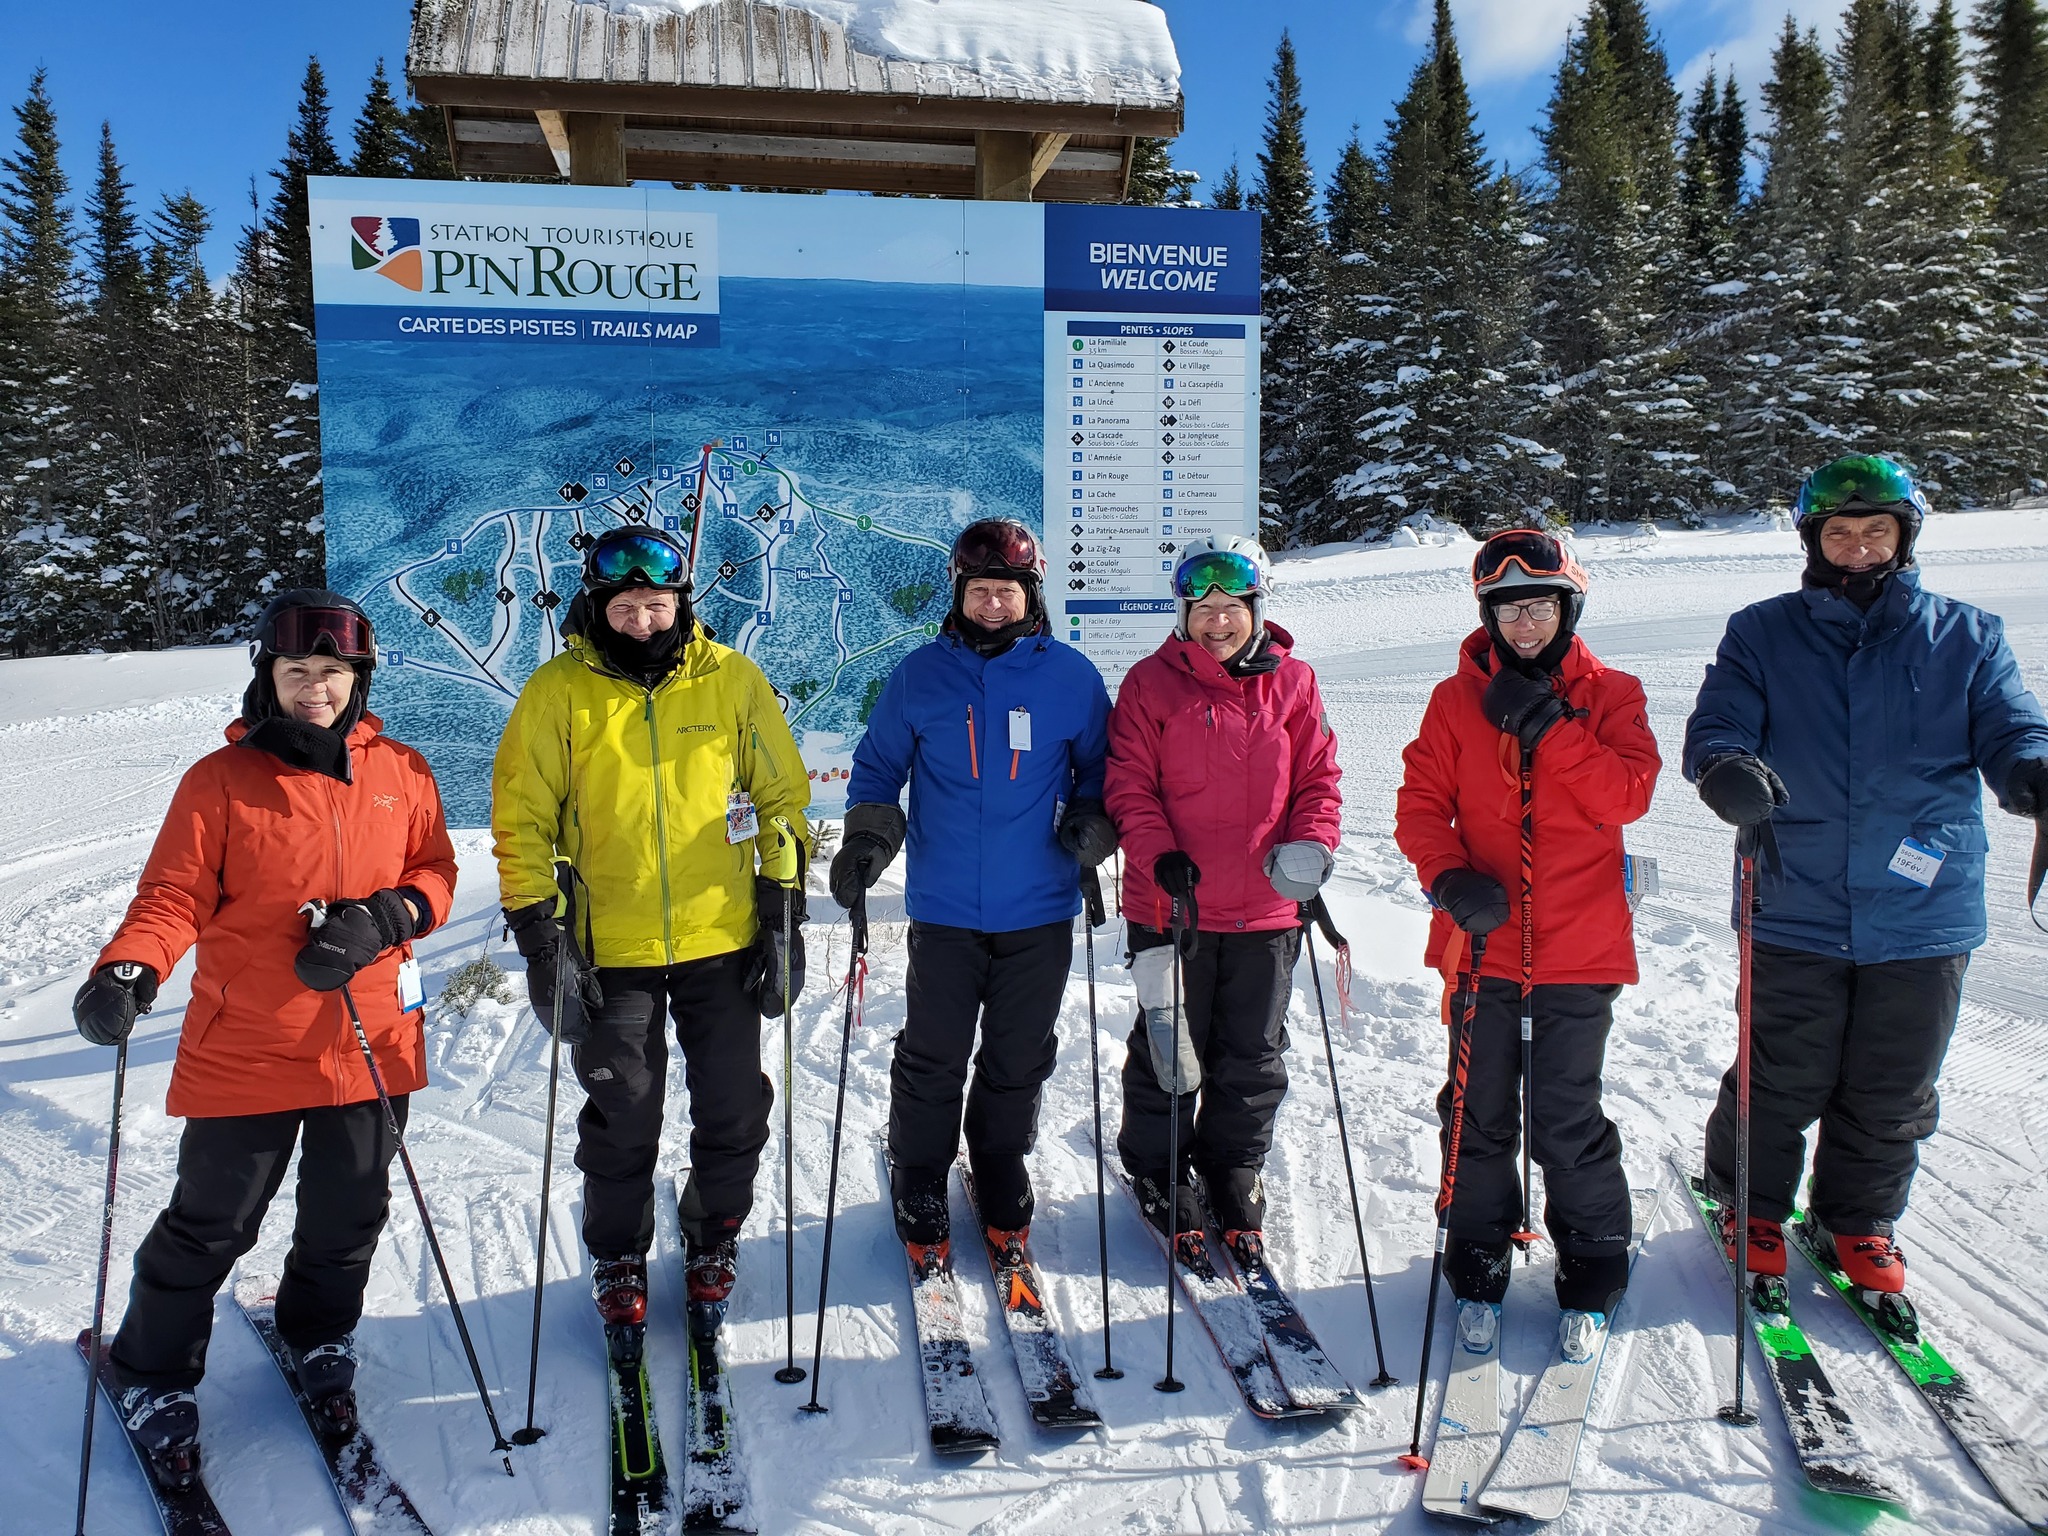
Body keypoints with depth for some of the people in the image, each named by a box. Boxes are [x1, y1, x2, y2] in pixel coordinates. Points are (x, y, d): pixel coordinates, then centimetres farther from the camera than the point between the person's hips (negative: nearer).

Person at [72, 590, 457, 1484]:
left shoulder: (401, 774, 3)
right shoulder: (221, 781, -5)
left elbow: (435, 874, 7)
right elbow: (175, 895, -8)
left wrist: (382, 919, -13)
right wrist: (126, 972, -26)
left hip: (368, 1044, 3)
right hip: (244, 1049, -2)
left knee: (347, 1217, 16)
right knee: (210, 1226, 9)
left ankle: (319, 1339, 43)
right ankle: (154, 1377, 33)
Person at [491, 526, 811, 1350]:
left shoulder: (731, 680, -1)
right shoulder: (557, 692, -3)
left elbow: (782, 797, 5)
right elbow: (521, 821, 0)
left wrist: (786, 914, 1)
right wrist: (540, 939, -6)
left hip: (725, 940, 1)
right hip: (610, 949, -1)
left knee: (733, 1111, 9)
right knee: (621, 1120, 7)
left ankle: (713, 1243, 35)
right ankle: (618, 1264, 31)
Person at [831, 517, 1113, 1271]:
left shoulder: (1070, 676, 0)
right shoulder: (921, 674, 0)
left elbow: (1101, 770, 10)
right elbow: (878, 765, 9)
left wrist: (1091, 828, -8)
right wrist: (868, 837, -7)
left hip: (1039, 912, 1)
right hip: (944, 911, 0)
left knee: (1018, 1063, 13)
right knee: (932, 1062, 6)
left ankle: (1003, 1181, 33)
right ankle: (919, 1190, 25)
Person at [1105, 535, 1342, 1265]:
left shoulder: (1292, 682, 5)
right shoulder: (1151, 683, -2)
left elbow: (1318, 775, 8)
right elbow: (1129, 783, -5)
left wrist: (1311, 846, -9)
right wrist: (1158, 854, -19)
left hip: (1265, 908, 3)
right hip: (1172, 904, -2)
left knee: (1253, 1059, 13)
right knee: (1170, 1049, 9)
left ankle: (1234, 1179, 32)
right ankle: (1158, 1175, 30)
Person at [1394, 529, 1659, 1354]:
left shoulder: (1611, 694, 4)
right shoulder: (1457, 699, 5)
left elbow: (1628, 795, -9)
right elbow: (1420, 804, 0)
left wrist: (1548, 726, -17)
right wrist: (1450, 878, -17)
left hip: (1580, 946, -1)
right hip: (1484, 942, 1)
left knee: (1568, 1123, 5)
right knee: (1478, 1115, 10)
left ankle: (1590, 1281, 24)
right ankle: (1479, 1271, 27)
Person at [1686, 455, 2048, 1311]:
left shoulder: (1967, 638, 7)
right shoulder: (1761, 635, 4)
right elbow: (1714, 727, -5)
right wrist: (1727, 770, -29)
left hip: (1923, 918, 2)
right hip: (1795, 913, -1)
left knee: (1890, 1098, 13)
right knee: (1779, 1083, 7)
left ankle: (1857, 1223, 35)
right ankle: (1751, 1208, 31)